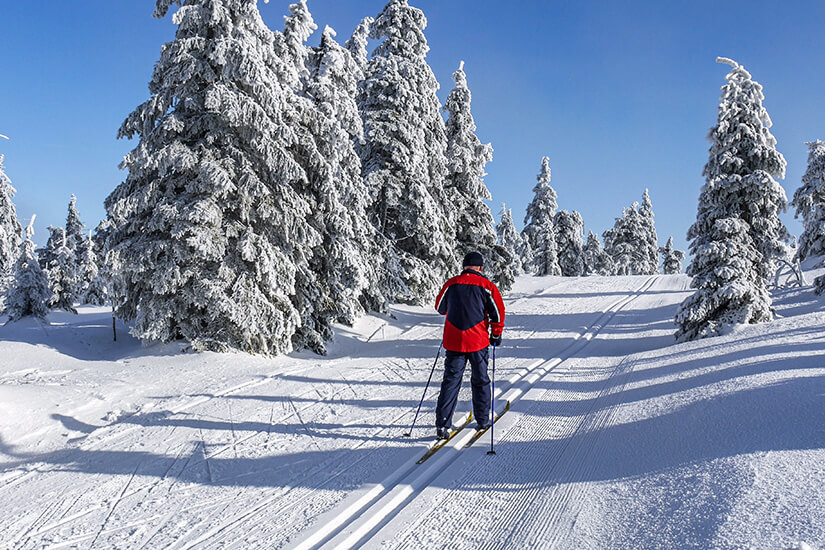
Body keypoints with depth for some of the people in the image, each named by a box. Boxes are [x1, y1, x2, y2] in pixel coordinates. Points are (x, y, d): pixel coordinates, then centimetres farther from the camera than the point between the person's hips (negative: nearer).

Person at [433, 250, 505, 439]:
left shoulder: (450, 284, 2)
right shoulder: (486, 285, -4)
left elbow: (440, 308, 16)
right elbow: (498, 312, -3)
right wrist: (496, 334, 11)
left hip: (453, 342, 1)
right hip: (478, 342, -1)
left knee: (451, 381, 5)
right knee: (480, 381, 15)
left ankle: (442, 424, -3)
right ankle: (483, 420, 25)